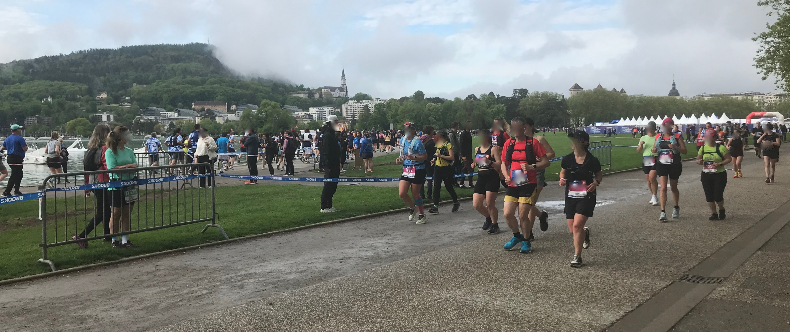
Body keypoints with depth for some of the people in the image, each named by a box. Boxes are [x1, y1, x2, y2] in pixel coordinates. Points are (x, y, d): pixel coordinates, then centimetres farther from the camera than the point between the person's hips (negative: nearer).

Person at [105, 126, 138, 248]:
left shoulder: (129, 151, 11)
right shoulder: (110, 152, -5)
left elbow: (135, 166, 4)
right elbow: (112, 168, -14)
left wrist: (122, 167, -13)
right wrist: (128, 166, -12)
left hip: (130, 186, 5)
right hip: (116, 186, -5)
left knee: (127, 214, 7)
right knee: (116, 213, 4)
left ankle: (125, 239, 14)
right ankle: (115, 240, 15)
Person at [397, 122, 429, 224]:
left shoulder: (417, 141, -14)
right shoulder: (402, 139, 8)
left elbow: (425, 156, -13)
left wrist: (414, 157, -27)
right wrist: (400, 158, 3)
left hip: (417, 170, -6)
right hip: (406, 170, 6)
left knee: (415, 195, 2)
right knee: (401, 193, -6)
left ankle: (422, 215, 22)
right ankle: (412, 208, 23)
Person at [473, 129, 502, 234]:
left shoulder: (493, 149, -8)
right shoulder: (477, 149, 13)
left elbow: (499, 164, -14)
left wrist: (490, 162, -29)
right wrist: (474, 164, 6)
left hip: (492, 178, -7)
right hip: (481, 178, 7)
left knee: (490, 204, -6)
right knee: (476, 205, 2)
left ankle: (494, 225, 15)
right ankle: (488, 218, 30)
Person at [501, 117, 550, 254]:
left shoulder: (533, 142, -3)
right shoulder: (509, 143, 9)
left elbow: (546, 162, -2)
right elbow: (504, 163, 15)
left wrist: (531, 167, -18)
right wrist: (506, 176, -4)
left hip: (528, 184, -4)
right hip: (513, 184, 4)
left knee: (522, 215, -7)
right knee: (508, 214, -1)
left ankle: (526, 241, 17)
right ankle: (517, 236, 27)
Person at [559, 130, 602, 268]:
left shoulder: (592, 161, -8)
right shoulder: (567, 159, -2)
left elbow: (599, 175, 8)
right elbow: (563, 172, 16)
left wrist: (596, 183, -11)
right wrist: (562, 179, -5)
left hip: (586, 197, -4)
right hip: (571, 197, 4)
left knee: (577, 225, -17)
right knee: (572, 229, 7)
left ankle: (577, 257, -2)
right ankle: (585, 233, 46)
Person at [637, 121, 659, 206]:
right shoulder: (643, 138, 15)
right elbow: (638, 151, 14)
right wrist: (641, 145, -5)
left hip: (655, 160, -5)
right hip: (645, 161, 5)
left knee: (652, 177, -19)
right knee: (648, 180, 8)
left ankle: (655, 197, -8)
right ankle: (654, 197, 24)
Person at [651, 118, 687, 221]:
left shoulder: (677, 136, -1)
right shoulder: (658, 137, 7)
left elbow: (684, 150, -5)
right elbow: (655, 148, 20)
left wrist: (675, 147, -23)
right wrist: (654, 150, -4)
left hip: (674, 165, -1)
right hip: (662, 165, 1)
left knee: (674, 188, 13)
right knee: (663, 188, -10)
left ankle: (676, 207, 36)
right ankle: (663, 212, -12)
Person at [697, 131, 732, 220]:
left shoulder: (721, 148, -5)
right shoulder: (703, 148, 7)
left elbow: (729, 159, -4)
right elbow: (698, 160, 14)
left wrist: (720, 164, -18)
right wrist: (699, 161, -10)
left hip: (719, 175, -4)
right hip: (706, 175, 4)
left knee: (718, 196, -5)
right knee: (709, 196, 3)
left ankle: (721, 210, 24)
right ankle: (714, 213, 18)